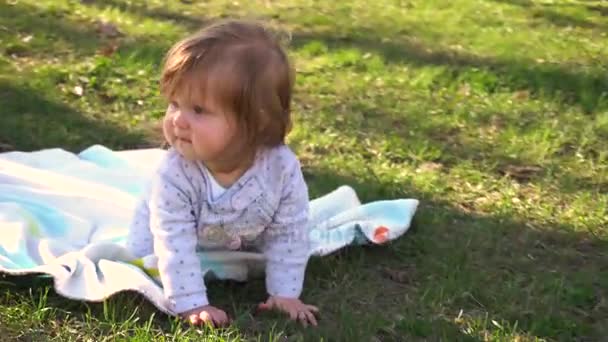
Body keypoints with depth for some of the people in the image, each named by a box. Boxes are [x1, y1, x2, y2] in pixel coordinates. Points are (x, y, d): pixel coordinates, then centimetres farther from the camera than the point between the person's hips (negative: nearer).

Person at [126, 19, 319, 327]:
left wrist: (285, 294, -24)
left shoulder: (282, 167, -39)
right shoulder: (174, 174, -44)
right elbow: (174, 246, -40)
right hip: (185, 233, -1)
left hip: (245, 241, 2)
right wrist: (191, 304, -43)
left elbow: (288, 236, -26)